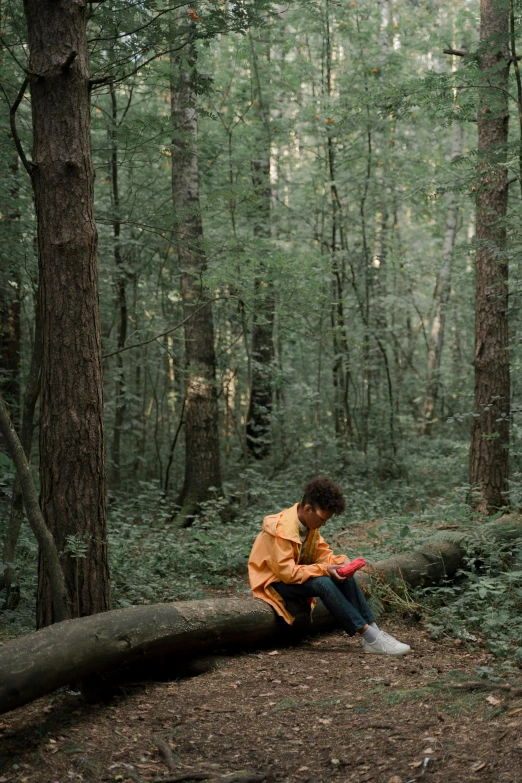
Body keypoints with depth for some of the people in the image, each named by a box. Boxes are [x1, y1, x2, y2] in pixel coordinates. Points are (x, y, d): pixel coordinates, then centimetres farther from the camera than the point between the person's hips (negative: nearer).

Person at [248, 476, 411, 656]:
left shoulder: (310, 523, -2)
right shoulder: (283, 529, -28)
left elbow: (322, 552, 5)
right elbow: (286, 572, -30)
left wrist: (340, 561, -16)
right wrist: (324, 570, -30)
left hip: (295, 573, 8)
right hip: (274, 581, -8)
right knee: (323, 583, -31)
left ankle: (373, 630, -18)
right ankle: (370, 637, -29)